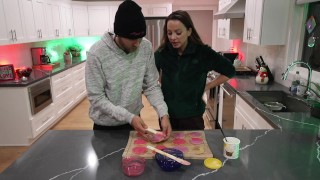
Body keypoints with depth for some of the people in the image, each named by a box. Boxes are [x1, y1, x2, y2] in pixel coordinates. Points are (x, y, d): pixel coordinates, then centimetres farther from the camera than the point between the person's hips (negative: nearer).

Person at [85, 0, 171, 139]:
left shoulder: (146, 48, -12)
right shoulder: (97, 53, -22)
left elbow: (152, 86, -6)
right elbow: (96, 98, -19)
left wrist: (163, 113, -20)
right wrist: (129, 117, -26)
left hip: (134, 120, 3)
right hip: (106, 125, -3)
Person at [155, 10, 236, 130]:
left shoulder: (203, 52, -13)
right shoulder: (162, 53, -6)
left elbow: (229, 71, -1)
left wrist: (207, 87, -4)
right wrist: (163, 84, 2)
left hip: (192, 117, -2)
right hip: (166, 115, 2)